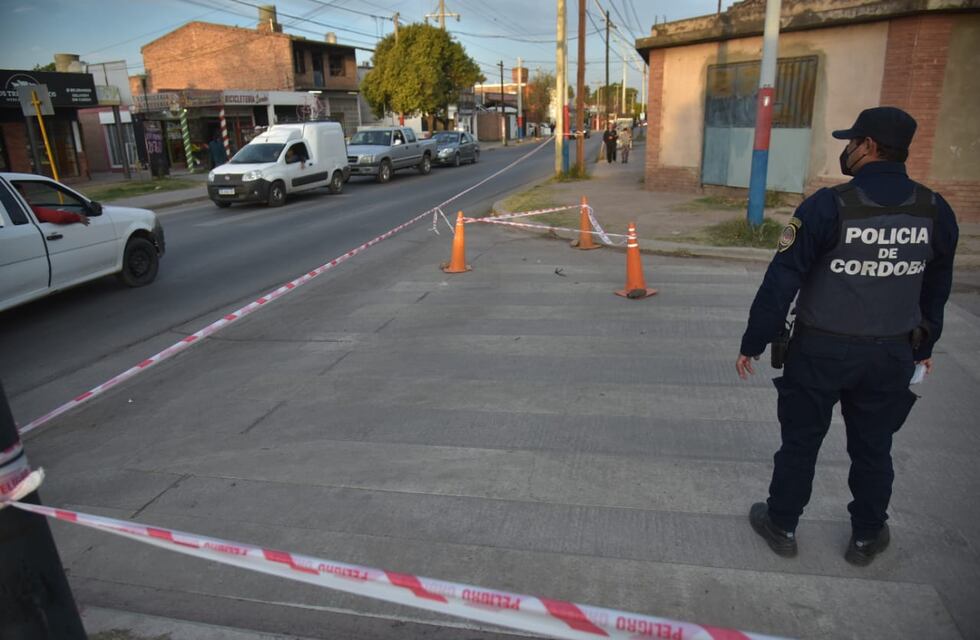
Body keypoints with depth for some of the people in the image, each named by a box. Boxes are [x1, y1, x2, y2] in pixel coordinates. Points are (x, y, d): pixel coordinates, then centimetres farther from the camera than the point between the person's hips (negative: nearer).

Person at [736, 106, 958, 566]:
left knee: (800, 440, 12)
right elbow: (937, 290, 11)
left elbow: (782, 281, -16)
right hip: (892, 354, 4)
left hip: (822, 350, -4)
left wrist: (753, 343, -9)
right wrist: (925, 345, 25)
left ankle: (781, 525, 27)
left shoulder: (829, 206, -15)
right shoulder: (935, 212, 0)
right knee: (873, 447, 18)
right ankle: (867, 537, 34)